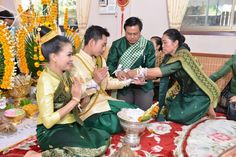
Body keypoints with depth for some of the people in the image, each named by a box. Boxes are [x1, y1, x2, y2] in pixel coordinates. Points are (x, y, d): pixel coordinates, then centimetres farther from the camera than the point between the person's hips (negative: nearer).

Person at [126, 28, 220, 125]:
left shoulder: (182, 56, -28)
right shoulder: (168, 57, -4)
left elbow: (160, 72, -36)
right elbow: (162, 74, -9)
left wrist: (138, 72, -33)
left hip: (198, 95, -7)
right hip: (184, 92, 7)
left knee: (177, 117, -12)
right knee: (170, 114, 3)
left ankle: (205, 107, 9)